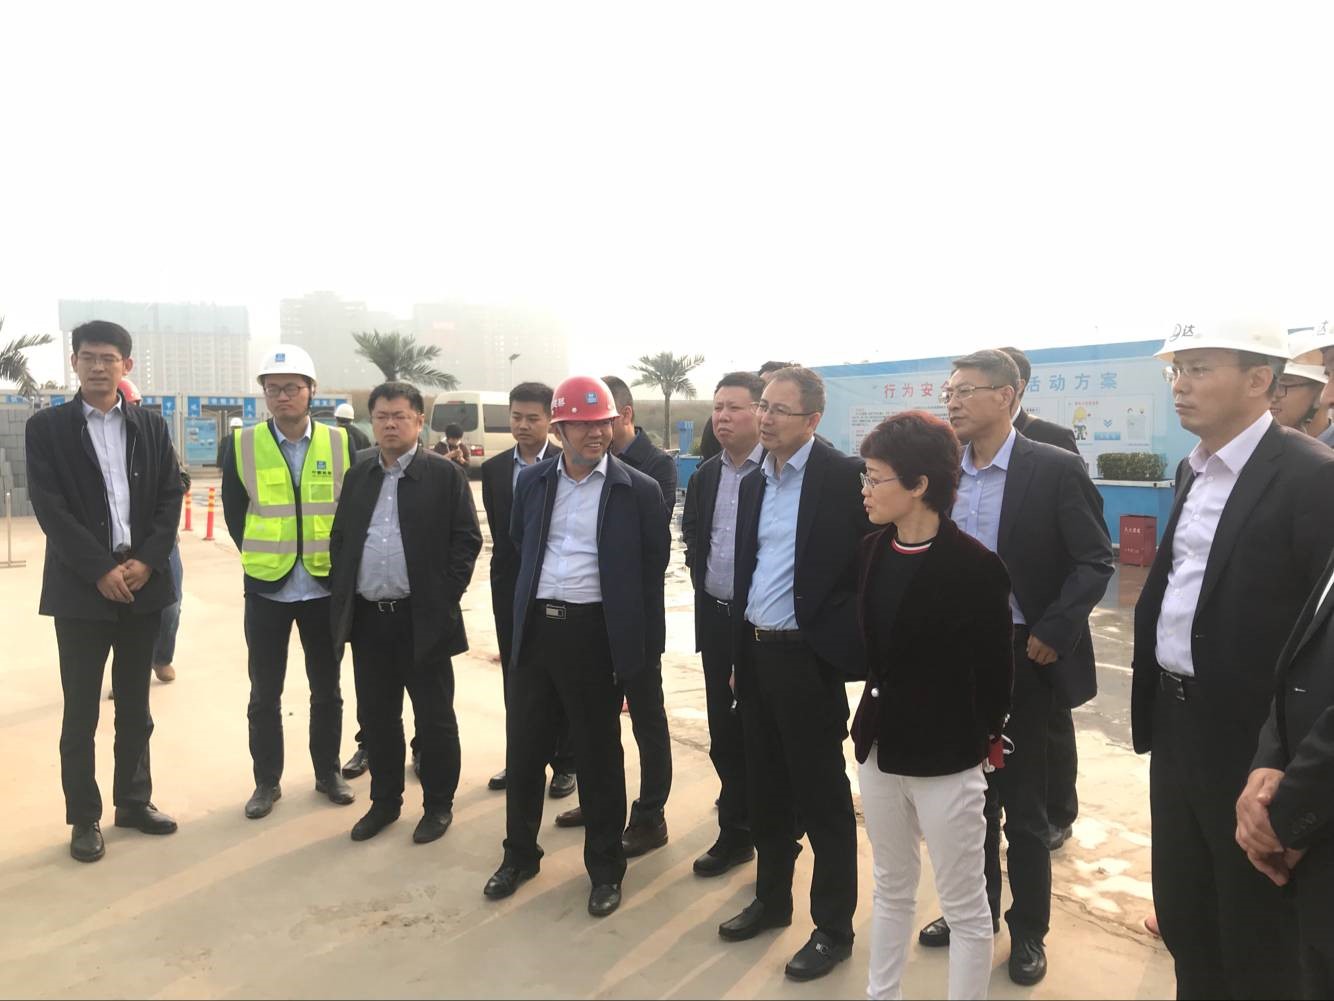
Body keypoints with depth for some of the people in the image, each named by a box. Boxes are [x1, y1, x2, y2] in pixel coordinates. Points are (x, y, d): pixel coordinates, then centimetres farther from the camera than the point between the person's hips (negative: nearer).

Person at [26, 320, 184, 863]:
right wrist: (100, 570, -15)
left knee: (134, 705, 13)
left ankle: (134, 800, 26)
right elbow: (49, 508, -8)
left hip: (143, 582, 3)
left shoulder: (151, 425, 8)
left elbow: (171, 497, 4)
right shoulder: (46, 427, 0)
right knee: (81, 711, 5)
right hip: (81, 587, -3)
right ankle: (84, 817, 18)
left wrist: (147, 560, -9)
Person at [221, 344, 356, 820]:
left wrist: (339, 559, 2)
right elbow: (233, 510, 6)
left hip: (325, 587, 0)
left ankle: (328, 773, 27)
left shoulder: (340, 443, -3)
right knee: (264, 693, 9)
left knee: (327, 689, 12)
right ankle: (267, 781, 24)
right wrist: (260, 554, 4)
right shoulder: (243, 445, -4)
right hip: (266, 588, 0)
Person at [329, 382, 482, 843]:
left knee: (434, 718, 6)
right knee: (376, 717, 14)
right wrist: (340, 596, 6)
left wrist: (444, 599, -11)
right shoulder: (357, 473, 10)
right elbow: (339, 538, 14)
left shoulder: (444, 474, -4)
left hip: (423, 618, -4)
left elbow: (466, 539, -6)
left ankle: (438, 805, 22)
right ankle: (384, 800, 31)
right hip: (367, 618, 5)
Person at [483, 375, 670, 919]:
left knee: (599, 754, 8)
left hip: (594, 632, -4)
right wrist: (527, 609, 14)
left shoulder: (639, 491, -6)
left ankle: (605, 867, 27)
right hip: (535, 628, 4)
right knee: (523, 748, 14)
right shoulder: (532, 481, 5)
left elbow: (651, 572, -3)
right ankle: (520, 853, 34)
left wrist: (643, 647, -4)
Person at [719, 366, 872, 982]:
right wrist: (739, 652, 16)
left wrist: (847, 638, -12)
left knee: (823, 798, 6)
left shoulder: (843, 475, -12)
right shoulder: (754, 482, 10)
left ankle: (833, 928, 22)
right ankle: (771, 899, 36)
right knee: (766, 788, 18)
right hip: (755, 653, 7)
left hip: (809, 658, -7)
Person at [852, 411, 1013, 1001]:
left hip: (946, 754, -6)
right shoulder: (871, 551, 1)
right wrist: (876, 710, 8)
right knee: (891, 890, 23)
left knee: (964, 907, 10)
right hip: (879, 743, 6)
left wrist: (981, 737, 3)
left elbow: (995, 669, -8)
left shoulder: (975, 565, -18)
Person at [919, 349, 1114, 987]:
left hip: (1021, 658, -4)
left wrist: (1053, 634, -17)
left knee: (1022, 805, 10)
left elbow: (1095, 562, -11)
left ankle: (1027, 930, 30)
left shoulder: (1055, 469, -11)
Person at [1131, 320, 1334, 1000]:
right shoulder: (1191, 471, 8)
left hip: (1247, 739, -7)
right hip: (1176, 722, 7)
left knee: (1255, 943, 13)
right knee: (1181, 918, 22)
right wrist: (1153, 702, 10)